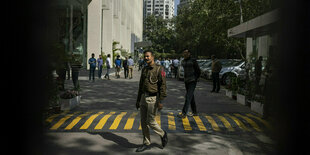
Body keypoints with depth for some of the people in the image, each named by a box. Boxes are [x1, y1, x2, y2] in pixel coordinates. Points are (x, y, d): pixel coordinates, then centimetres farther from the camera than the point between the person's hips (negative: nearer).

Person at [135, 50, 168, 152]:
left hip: (153, 99, -7)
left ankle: (163, 134, 23)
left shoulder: (159, 69, -9)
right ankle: (146, 144, 19)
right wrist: (138, 100, 17)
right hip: (144, 98, 7)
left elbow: (162, 86, -14)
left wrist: (160, 101, -19)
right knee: (143, 122, 8)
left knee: (150, 122, -4)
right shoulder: (144, 70, 12)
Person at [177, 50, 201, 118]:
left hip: (192, 81, -7)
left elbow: (198, 71, -3)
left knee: (188, 97, -13)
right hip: (186, 81, 7)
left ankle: (184, 113, -16)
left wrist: (196, 79, -3)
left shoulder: (193, 61, -8)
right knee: (191, 97, 13)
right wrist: (185, 78, 15)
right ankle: (194, 112, 23)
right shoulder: (183, 62, 12)